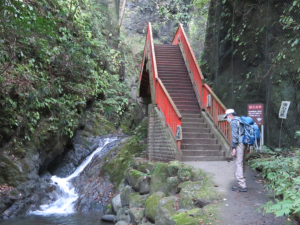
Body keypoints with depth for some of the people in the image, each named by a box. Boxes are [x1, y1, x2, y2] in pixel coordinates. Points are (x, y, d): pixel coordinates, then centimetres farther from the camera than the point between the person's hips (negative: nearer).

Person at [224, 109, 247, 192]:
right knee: (242, 163, 14)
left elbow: (235, 136, -15)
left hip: (240, 144, -9)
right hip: (245, 143, 9)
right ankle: (242, 183, 20)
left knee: (239, 164, -8)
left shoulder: (234, 122, -8)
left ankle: (242, 186, -8)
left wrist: (233, 148, -15)